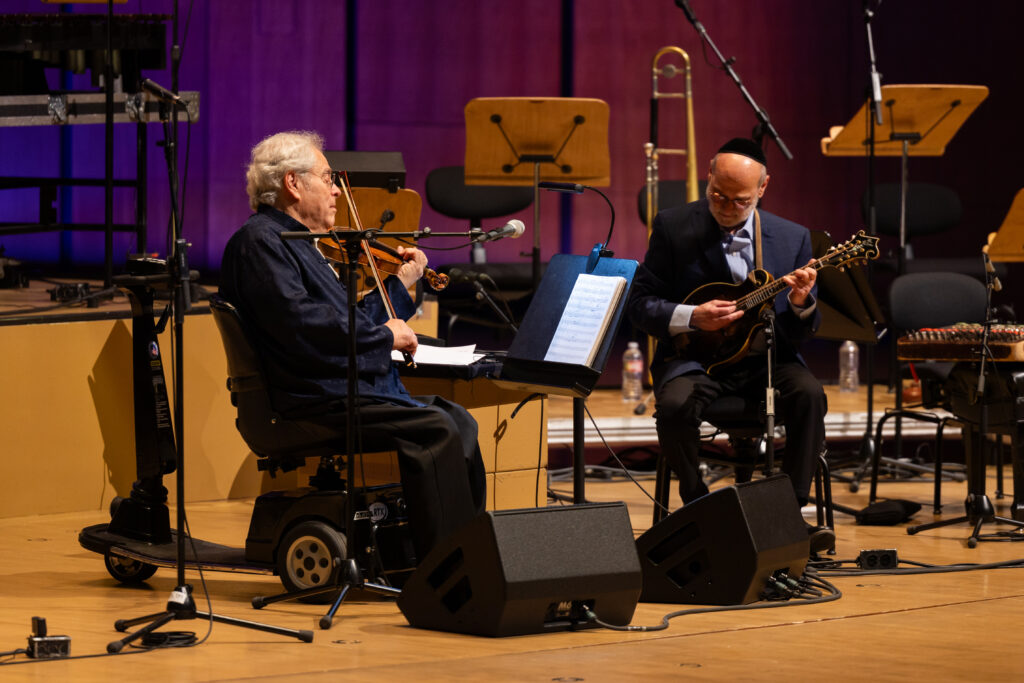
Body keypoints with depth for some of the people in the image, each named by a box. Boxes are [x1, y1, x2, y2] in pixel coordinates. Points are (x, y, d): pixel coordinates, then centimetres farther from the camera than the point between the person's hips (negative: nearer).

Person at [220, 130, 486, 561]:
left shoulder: (301, 244, 24)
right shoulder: (258, 241, -8)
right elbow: (298, 320, -23)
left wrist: (401, 282, 24)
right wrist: (383, 334, -15)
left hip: (363, 390, 10)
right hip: (314, 402, -10)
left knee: (458, 421, 1)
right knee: (434, 428, -23)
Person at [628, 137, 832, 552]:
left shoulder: (792, 238, 2)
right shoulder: (673, 227, -2)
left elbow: (801, 333, 2)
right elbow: (639, 304, -2)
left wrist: (801, 303, -22)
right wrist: (692, 317, -19)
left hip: (765, 359, 2)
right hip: (694, 357, -1)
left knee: (809, 394, -28)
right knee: (675, 405, -32)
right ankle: (697, 508, -7)